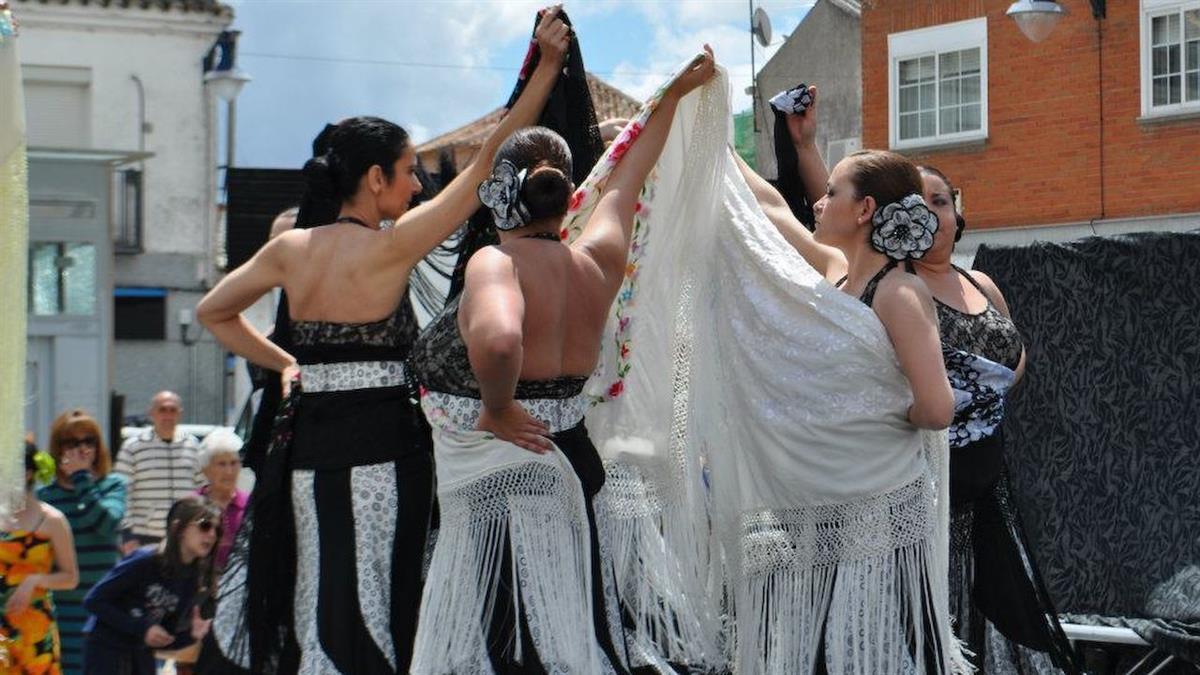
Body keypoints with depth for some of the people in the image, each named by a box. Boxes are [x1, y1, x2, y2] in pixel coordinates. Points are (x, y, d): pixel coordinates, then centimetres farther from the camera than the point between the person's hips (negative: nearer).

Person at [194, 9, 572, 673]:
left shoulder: (289, 249, 7)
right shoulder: (389, 249, -10)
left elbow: (212, 312, 21)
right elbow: (487, 164, -8)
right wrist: (548, 65, -3)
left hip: (306, 451, 6)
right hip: (378, 449, -6)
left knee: (317, 618, 12)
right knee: (367, 621, -2)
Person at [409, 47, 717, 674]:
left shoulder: (495, 263, -17)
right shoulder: (597, 261, 3)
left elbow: (496, 339, -40)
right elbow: (626, 180, 21)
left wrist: (496, 411, -21)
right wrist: (674, 95, 36)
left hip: (495, 483, -7)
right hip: (565, 468, 7)